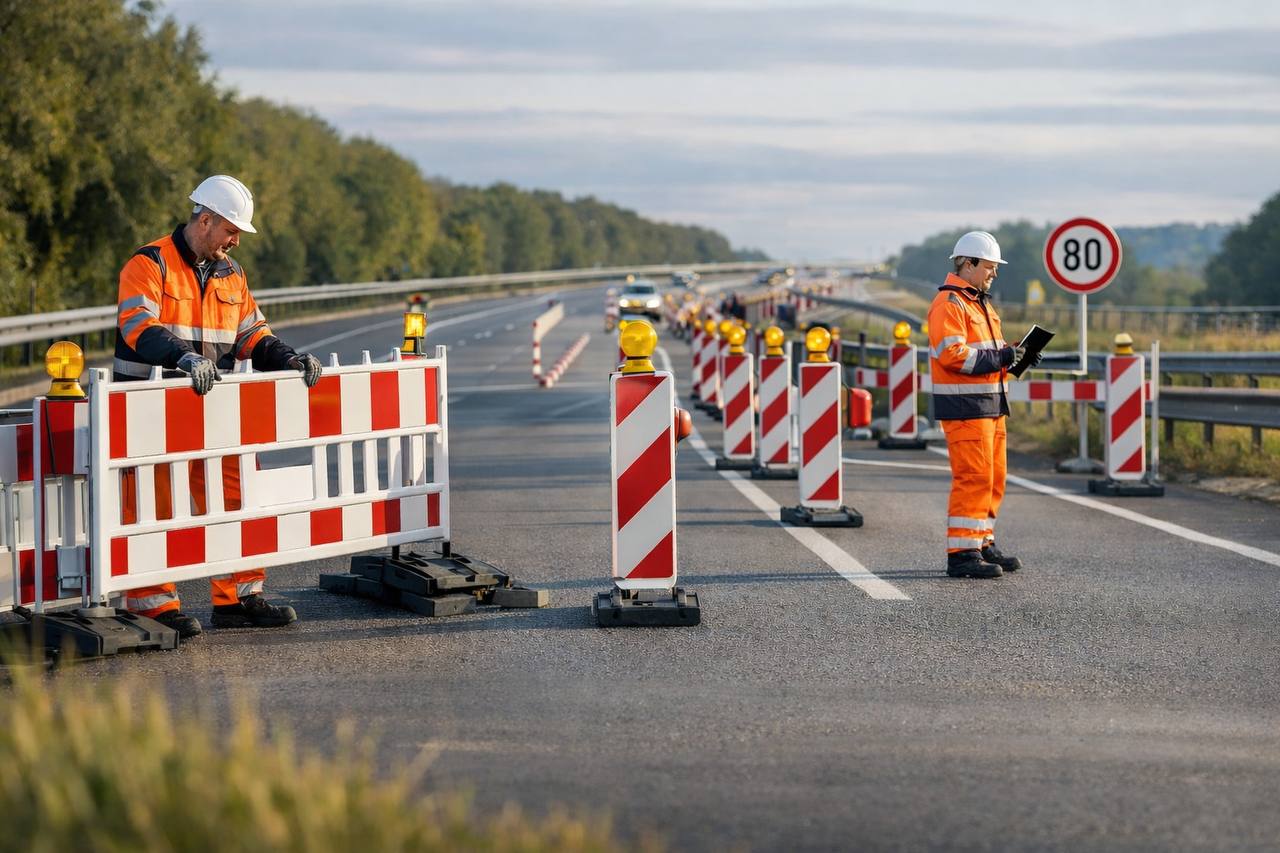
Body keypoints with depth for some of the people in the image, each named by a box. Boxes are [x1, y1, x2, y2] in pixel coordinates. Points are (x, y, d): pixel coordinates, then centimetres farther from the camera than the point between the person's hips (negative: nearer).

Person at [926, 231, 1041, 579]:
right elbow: (952, 354, -22)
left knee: (993, 478, 13)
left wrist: (1014, 357, 7)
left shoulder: (981, 303, 22)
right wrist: (998, 357, -20)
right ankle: (961, 553, -10)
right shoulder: (949, 303, -11)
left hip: (991, 405, 10)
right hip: (965, 406, -10)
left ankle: (982, 544, 21)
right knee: (974, 478, -12)